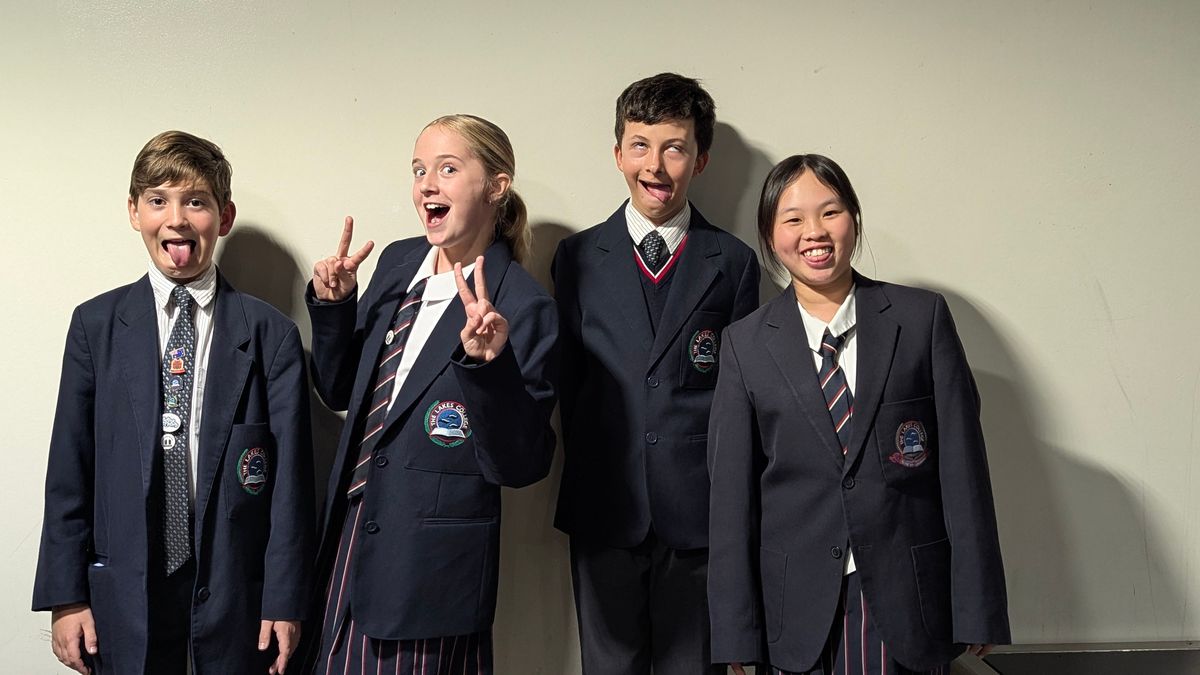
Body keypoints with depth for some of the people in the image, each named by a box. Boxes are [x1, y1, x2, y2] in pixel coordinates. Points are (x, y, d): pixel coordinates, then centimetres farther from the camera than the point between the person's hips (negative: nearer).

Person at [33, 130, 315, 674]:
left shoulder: (271, 334, -1)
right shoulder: (95, 325, 4)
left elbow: (291, 473, -2)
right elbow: (69, 466, 4)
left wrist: (285, 601, -5)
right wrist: (66, 596, 0)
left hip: (236, 591, -1)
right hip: (124, 596, 1)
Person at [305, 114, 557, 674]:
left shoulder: (522, 307, -16)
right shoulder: (397, 263, 4)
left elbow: (521, 466, -17)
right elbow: (340, 392, 13)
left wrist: (489, 363, -30)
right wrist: (333, 306, -2)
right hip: (350, 546, 6)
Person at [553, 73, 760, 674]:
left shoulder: (733, 262, 4)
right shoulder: (579, 256, 7)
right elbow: (567, 377, 8)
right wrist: (586, 477, 5)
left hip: (699, 512, -1)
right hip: (604, 510, 1)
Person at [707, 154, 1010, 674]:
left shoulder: (923, 318, 0)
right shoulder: (745, 344, 2)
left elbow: (963, 464, -1)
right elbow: (731, 492, 1)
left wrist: (977, 610, -4)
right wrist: (735, 633, -1)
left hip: (909, 605, 0)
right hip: (800, 607, 1)